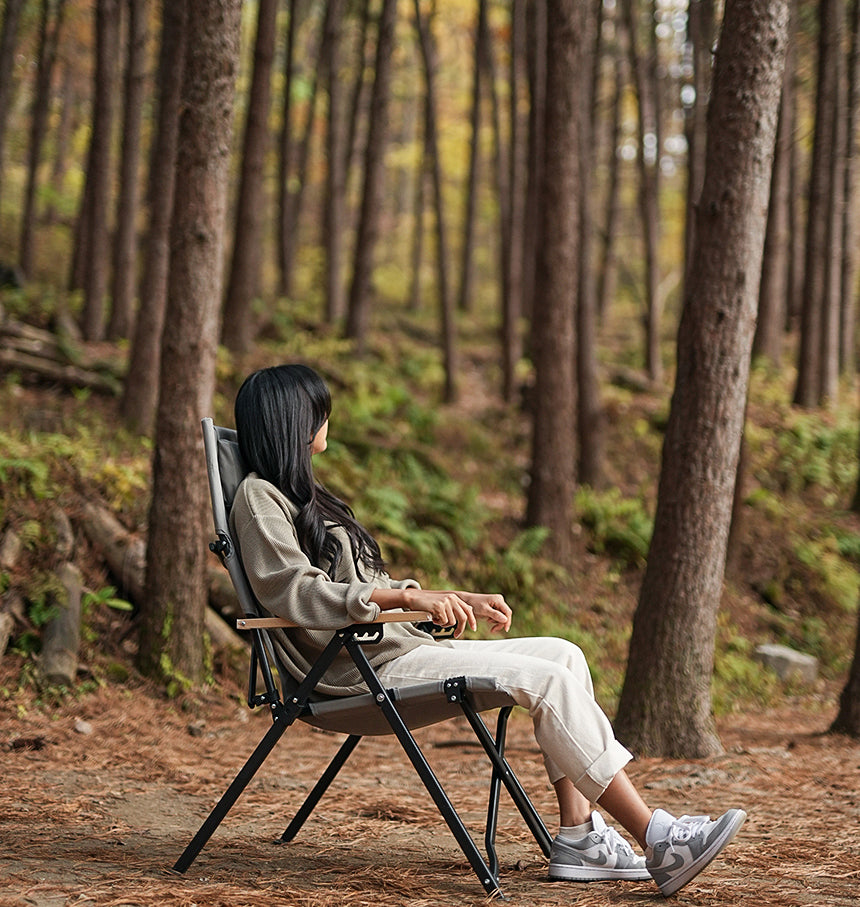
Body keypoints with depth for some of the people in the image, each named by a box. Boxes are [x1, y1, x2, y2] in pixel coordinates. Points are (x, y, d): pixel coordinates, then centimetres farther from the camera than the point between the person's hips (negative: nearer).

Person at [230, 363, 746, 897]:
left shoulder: (299, 493, 24)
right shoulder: (259, 498, -6)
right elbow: (295, 593, -21)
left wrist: (459, 601, 17)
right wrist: (408, 596, -28)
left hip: (399, 647, 10)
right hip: (361, 669, -10)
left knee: (563, 656, 1)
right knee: (548, 681, -18)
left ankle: (579, 839, -7)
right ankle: (660, 844, -20)